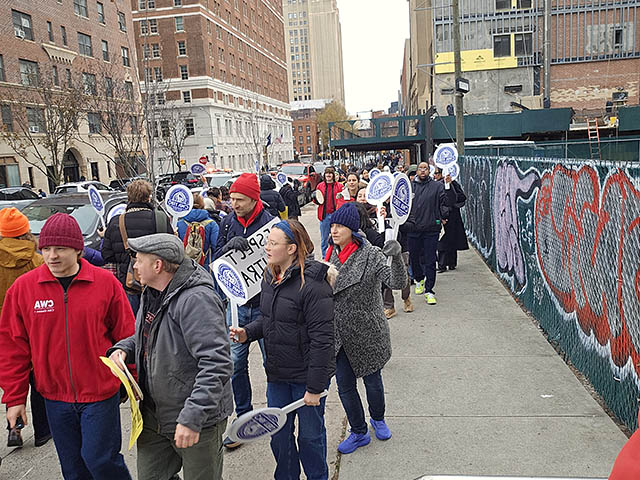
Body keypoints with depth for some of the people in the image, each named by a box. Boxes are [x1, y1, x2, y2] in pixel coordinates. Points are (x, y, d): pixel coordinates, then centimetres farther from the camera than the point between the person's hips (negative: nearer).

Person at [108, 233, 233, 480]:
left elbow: (217, 365, -30)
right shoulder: (152, 295, 5)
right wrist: (122, 349, 1)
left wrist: (192, 417, -31)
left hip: (198, 422, -8)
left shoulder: (196, 300, -25)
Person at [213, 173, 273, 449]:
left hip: (263, 304, -4)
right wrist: (229, 246, -16)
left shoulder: (269, 222, -11)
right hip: (236, 303, 4)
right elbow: (216, 261, 3)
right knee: (235, 364, 9)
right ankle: (244, 418, 26)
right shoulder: (228, 222, 2)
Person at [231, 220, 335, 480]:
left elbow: (322, 339, -22)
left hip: (306, 376, -7)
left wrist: (315, 387, -19)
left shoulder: (313, 284, -23)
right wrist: (248, 332, -3)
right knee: (279, 435, 20)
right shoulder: (270, 278, 3)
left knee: (310, 436, 13)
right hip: (277, 373, 7)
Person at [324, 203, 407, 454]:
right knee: (345, 386, 11)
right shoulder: (332, 254, 2)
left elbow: (397, 283, -30)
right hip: (339, 334, 5)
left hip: (367, 333, -5)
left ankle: (378, 419, 45)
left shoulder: (371, 255, -17)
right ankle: (359, 433, 32)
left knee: (372, 381, 16)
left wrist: (396, 257, -45)